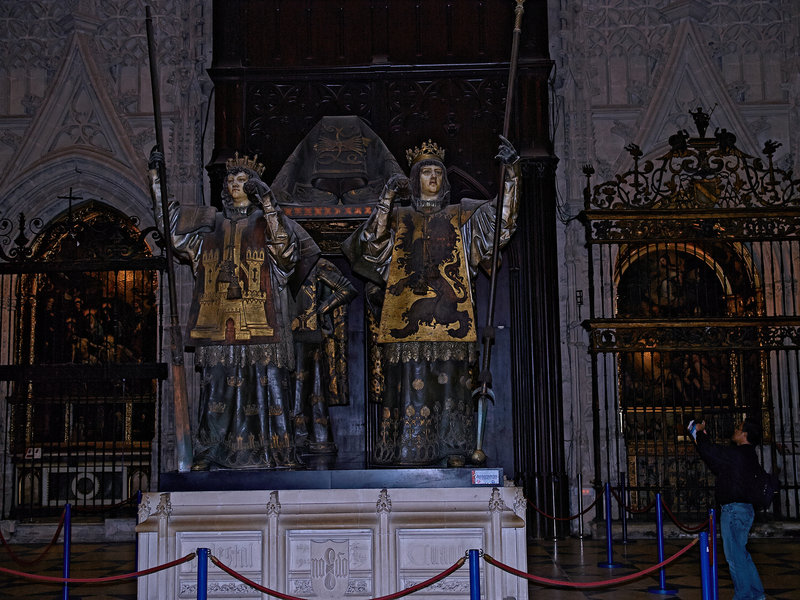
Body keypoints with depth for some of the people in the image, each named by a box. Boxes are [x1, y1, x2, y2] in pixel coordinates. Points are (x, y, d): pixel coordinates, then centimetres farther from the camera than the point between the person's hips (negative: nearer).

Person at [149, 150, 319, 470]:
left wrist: (266, 203, -11)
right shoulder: (212, 222, 20)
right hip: (219, 321, 3)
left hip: (258, 320, -3)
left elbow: (284, 245, -9)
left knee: (266, 381, -8)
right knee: (218, 383, -2)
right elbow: (168, 217, 19)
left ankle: (279, 452, -7)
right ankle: (210, 453, 0)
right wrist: (155, 175, 14)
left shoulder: (266, 221, 11)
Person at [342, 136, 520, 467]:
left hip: (448, 314, 0)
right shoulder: (399, 217, 16)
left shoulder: (460, 215, 17)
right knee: (411, 383, -5)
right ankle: (410, 454, -2)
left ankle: (454, 453, 0)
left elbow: (501, 217, 5)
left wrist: (511, 173, -7)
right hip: (407, 313, 0)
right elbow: (372, 244, -1)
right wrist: (386, 199, -6)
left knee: (451, 384, -4)